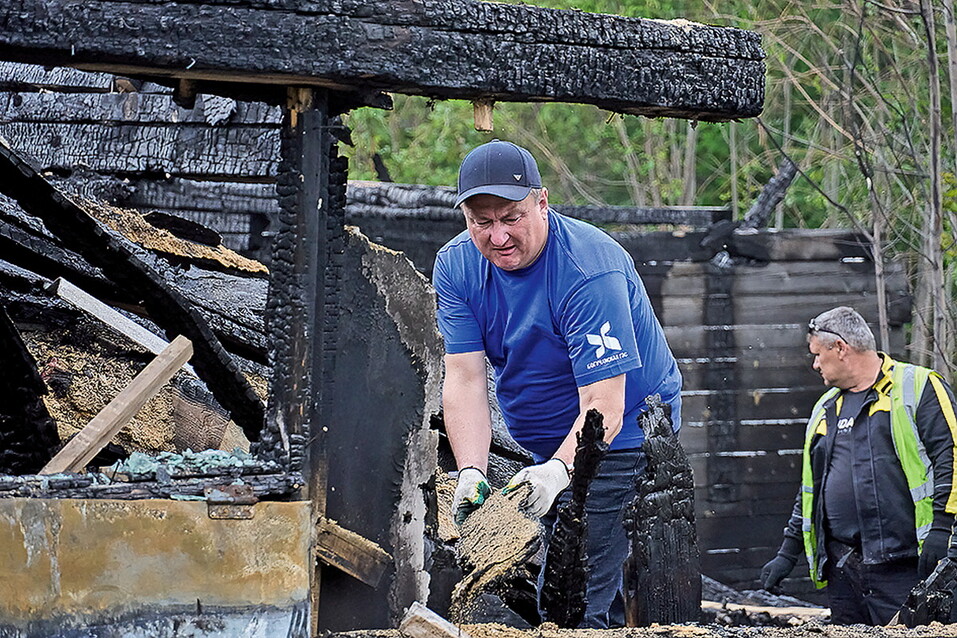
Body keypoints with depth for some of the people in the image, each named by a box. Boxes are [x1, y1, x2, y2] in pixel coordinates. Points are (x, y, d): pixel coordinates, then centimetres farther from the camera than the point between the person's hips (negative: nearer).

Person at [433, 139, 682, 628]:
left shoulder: (590, 269, -26)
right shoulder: (455, 266, -7)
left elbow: (603, 404, -30)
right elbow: (465, 377, -13)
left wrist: (559, 470, -47)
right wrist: (471, 472, -28)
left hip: (620, 438, -6)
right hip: (538, 449, 6)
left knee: (583, 607, -15)